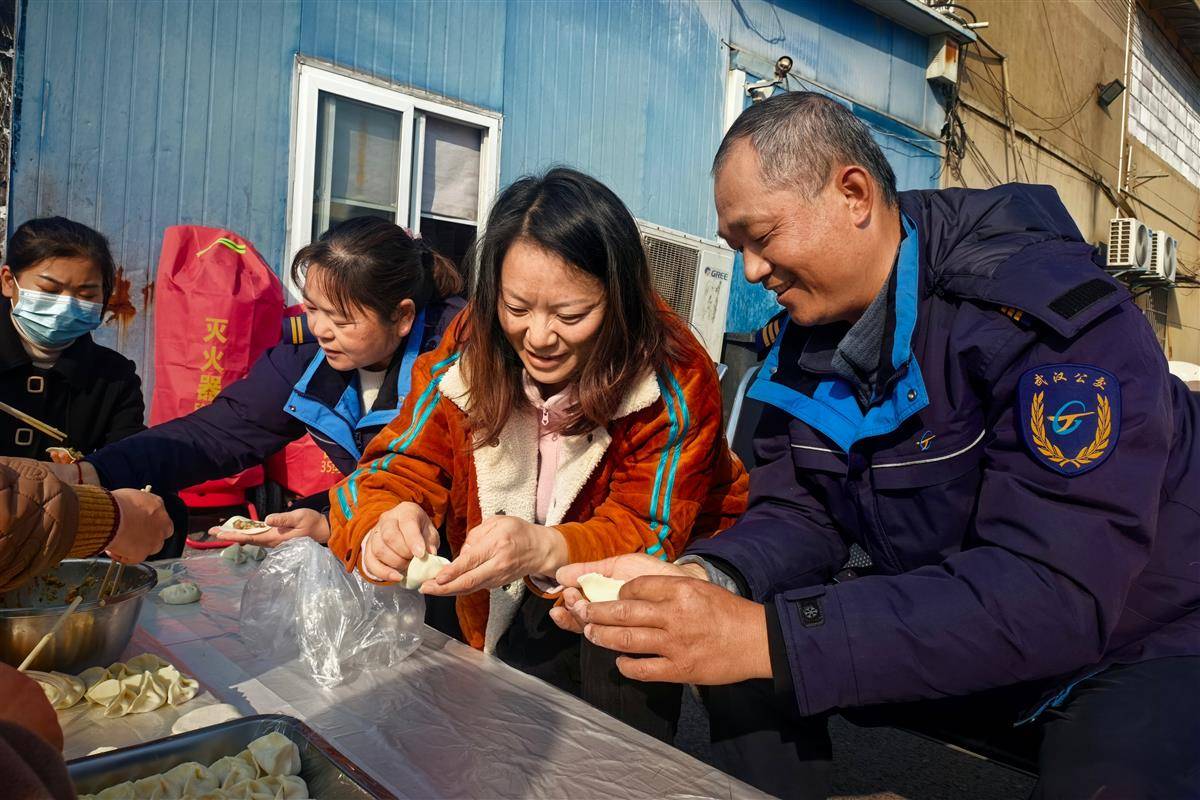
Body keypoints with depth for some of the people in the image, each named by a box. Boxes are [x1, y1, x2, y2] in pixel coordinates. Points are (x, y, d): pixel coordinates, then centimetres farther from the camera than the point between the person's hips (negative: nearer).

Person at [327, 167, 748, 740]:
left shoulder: (672, 377, -20)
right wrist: (387, 520, -34)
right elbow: (401, 465, -10)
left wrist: (543, 550, -42)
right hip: (507, 608, 3)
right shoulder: (470, 348, -11)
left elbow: (651, 535, -22)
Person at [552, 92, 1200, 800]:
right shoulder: (806, 346, -4)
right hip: (950, 629, 6)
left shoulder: (1047, 312, -27)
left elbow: (1055, 591, -34)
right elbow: (800, 516, -4)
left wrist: (768, 637, -39)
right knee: (738, 670, -8)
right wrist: (696, 578, -26)